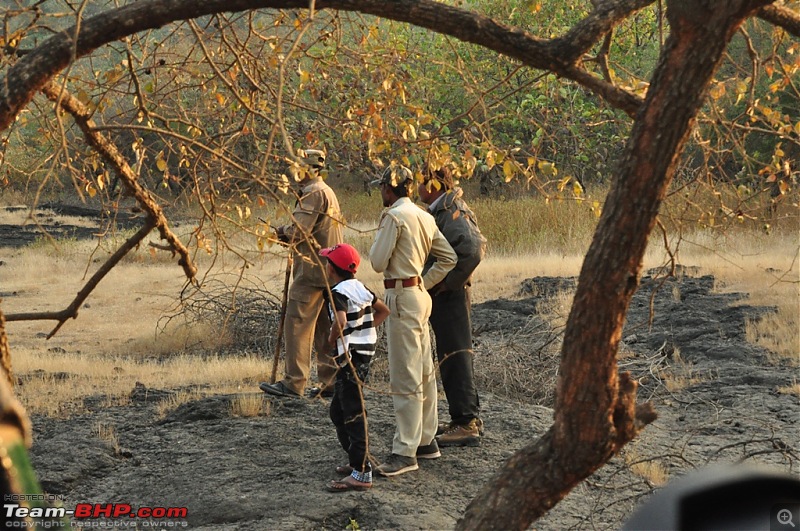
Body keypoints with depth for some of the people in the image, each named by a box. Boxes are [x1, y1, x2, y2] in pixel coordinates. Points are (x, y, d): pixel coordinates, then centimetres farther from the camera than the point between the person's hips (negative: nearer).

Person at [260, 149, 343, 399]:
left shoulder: (313, 193, -12)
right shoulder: (328, 192, 20)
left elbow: (299, 230, -21)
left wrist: (284, 232, 0)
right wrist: (289, 234, 8)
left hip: (312, 269, -10)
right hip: (329, 271, 10)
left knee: (298, 324, -10)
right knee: (324, 327, 11)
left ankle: (294, 382, -12)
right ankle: (331, 381, 12)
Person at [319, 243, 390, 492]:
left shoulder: (338, 293, -16)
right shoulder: (360, 288, 10)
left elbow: (340, 322, -34)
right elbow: (383, 310, 22)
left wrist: (332, 340, -16)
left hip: (350, 357, -10)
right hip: (365, 352, 10)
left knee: (353, 413, -8)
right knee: (338, 410, 21)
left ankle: (362, 473, -9)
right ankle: (358, 461, 28)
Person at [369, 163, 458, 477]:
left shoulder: (394, 217, -14)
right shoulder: (424, 217, 12)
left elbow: (378, 262, -14)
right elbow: (448, 257, 16)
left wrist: (379, 237, 4)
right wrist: (424, 283, 14)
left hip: (402, 298, -9)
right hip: (420, 295, 9)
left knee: (405, 377, -9)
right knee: (424, 372, 15)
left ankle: (405, 452, -9)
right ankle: (426, 441, 23)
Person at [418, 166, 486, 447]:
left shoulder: (452, 214, -17)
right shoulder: (442, 211, 14)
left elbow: (472, 251, -29)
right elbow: (477, 244, 22)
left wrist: (448, 283, -21)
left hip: (449, 295, -11)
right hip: (443, 296, 11)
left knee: (455, 356, -8)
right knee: (455, 357, 16)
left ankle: (466, 423, -7)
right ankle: (469, 418, 23)